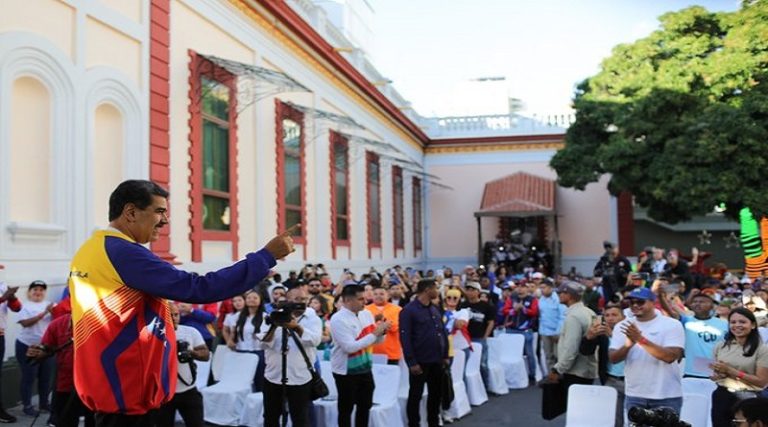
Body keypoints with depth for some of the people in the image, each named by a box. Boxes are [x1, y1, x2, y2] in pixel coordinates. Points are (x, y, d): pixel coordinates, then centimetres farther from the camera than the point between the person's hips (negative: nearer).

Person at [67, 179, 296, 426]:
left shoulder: (88, 252, 10)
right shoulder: (123, 252, -20)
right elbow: (198, 288, -25)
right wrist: (267, 255, -22)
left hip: (108, 387, 10)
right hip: (127, 393, -10)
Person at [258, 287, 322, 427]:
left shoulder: (312, 318, 0)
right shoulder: (274, 316, 3)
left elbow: (315, 340, -18)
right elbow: (264, 342, -8)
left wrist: (296, 327, -32)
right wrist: (274, 325, -26)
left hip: (301, 379, -2)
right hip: (273, 377, 2)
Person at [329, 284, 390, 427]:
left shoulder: (366, 314, 2)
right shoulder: (338, 319, -19)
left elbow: (377, 341, 11)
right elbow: (350, 347, -27)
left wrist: (382, 331, -11)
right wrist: (374, 333, -23)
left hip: (365, 368, 7)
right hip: (346, 371, -7)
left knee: (365, 406, 16)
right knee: (346, 409, 6)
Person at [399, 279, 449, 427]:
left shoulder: (435, 309, 11)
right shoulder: (409, 311, -11)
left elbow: (443, 333, 16)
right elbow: (405, 338, -15)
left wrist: (445, 355, 11)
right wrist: (411, 362, -18)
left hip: (437, 361, 7)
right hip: (420, 362, -7)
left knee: (436, 394, 15)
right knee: (415, 396, 5)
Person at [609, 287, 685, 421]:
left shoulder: (672, 325, -6)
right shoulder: (623, 326, 4)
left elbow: (671, 356, -19)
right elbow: (613, 358, -2)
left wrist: (641, 340, -25)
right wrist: (628, 345, -22)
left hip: (666, 396, -3)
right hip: (634, 395, 3)